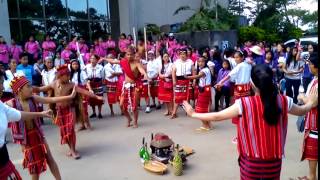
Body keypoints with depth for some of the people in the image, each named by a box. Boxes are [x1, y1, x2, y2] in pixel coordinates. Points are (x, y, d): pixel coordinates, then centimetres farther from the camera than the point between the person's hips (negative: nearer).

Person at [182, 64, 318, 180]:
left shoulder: (244, 104, -20)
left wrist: (193, 114, 2)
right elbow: (302, 111, 11)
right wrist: (311, 104, 34)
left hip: (251, 162, -2)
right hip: (274, 162, 3)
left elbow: (216, 116, -12)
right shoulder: (283, 101, -10)